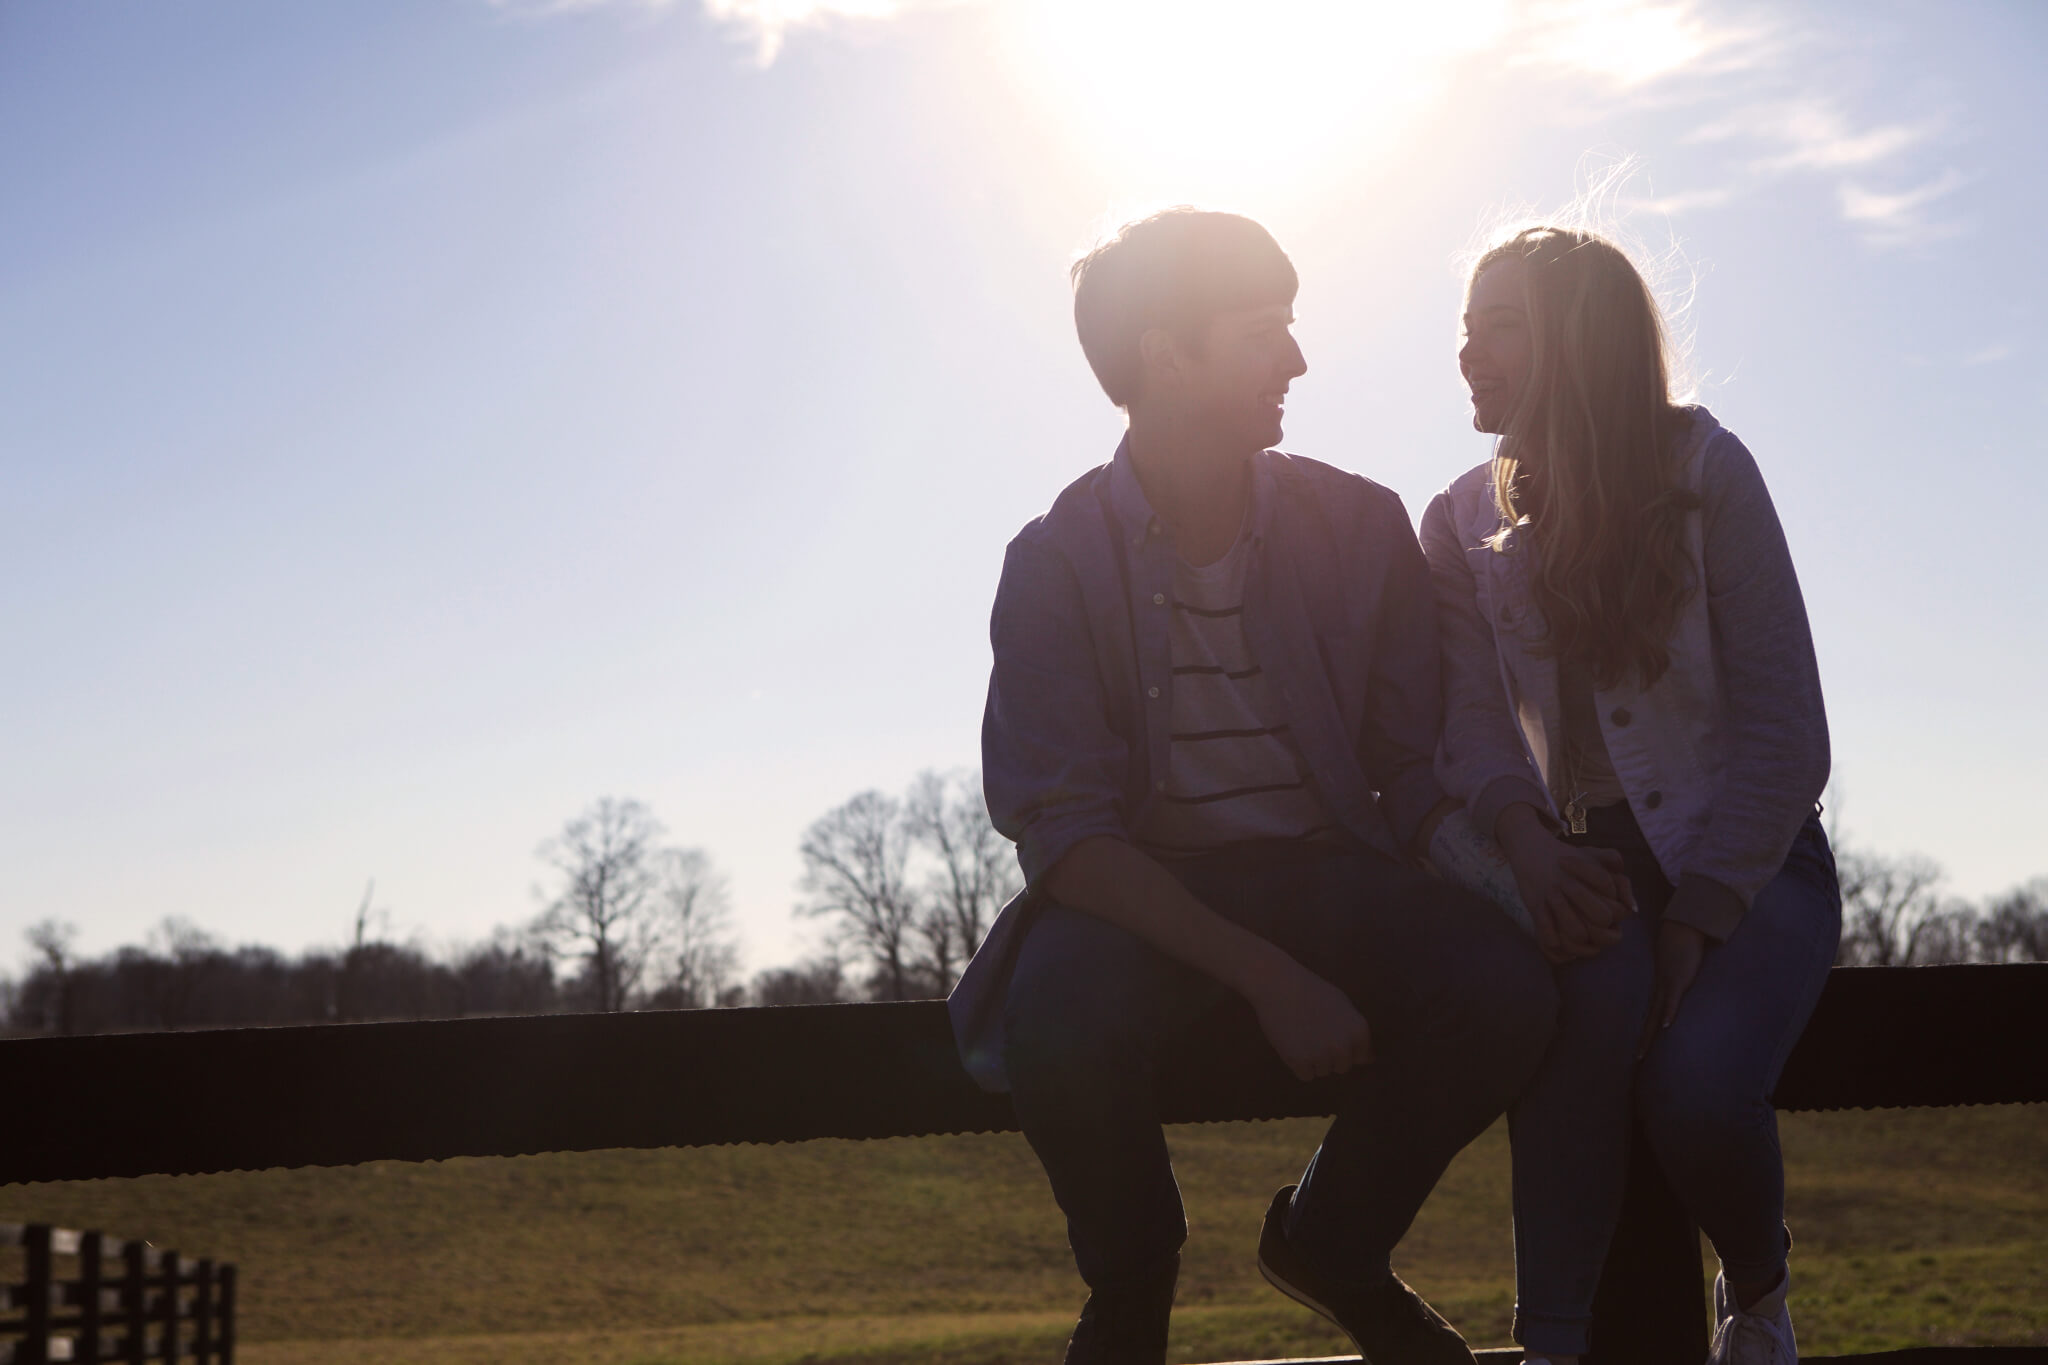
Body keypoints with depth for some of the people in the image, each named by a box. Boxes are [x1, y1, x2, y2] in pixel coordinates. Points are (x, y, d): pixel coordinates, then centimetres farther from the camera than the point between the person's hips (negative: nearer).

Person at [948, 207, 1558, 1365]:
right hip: (1147, 886, -2)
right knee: (1056, 1018, -36)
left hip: (1333, 872, 2)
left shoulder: (1357, 526, -1)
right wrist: (1269, 978, -27)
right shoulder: (1060, 561, -8)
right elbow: (1064, 828, -15)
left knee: (1504, 988, -28)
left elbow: (1417, 767, 3)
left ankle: (1332, 1244, 3)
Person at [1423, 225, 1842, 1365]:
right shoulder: (1465, 524, 8)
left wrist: (1699, 917, -19)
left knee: (1696, 1079, -31)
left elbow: (1783, 728, -8)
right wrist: (1526, 839, -28)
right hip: (1594, 866, 2)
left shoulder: (1704, 470, -4)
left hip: (1745, 856, -2)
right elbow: (1473, 722, -5)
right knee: (1595, 980, -35)